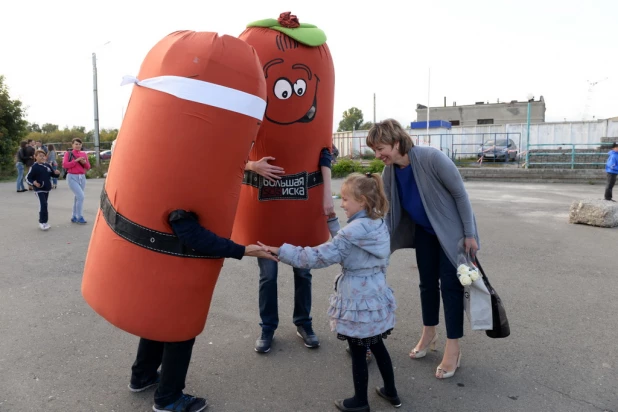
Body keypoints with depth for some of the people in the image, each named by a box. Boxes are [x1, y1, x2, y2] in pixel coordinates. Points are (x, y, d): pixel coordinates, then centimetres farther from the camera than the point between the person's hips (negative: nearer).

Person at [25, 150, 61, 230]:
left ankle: (44, 221, 25)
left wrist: (56, 172, -6)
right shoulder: (34, 167, -11)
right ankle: (42, 222, -10)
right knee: (43, 204, -17)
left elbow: (52, 174, 17)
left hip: (47, 189, 6)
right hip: (39, 189, -6)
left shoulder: (47, 166, 4)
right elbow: (28, 178, -6)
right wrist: (34, 182, -25)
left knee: (44, 204, 15)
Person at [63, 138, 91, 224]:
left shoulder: (84, 154, 12)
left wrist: (84, 162, -7)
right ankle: (80, 217, -6)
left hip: (82, 177, 5)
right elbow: (65, 165, -11)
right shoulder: (68, 153, 0)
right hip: (72, 177, -5)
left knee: (78, 197, 9)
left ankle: (74, 217, 20)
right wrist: (76, 160, -16)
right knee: (80, 196, -15)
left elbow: (88, 167, 13)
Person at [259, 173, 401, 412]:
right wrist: (331, 220, 11)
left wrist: (281, 252, -22)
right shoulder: (379, 225, 2)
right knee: (377, 346, 23)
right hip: (376, 297, 9)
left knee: (358, 353, 9)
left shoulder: (355, 230, -24)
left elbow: (321, 256, -25)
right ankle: (391, 392, 38)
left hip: (358, 301, -8)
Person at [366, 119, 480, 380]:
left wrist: (470, 234, -18)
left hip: (452, 231, -5)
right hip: (424, 231, 5)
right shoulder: (389, 171, -13)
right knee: (427, 282, 14)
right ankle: (429, 334, 33)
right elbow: (388, 212, -5)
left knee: (450, 284, -1)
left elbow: (460, 194, -21)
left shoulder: (432, 158, -31)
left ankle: (453, 349, 11)